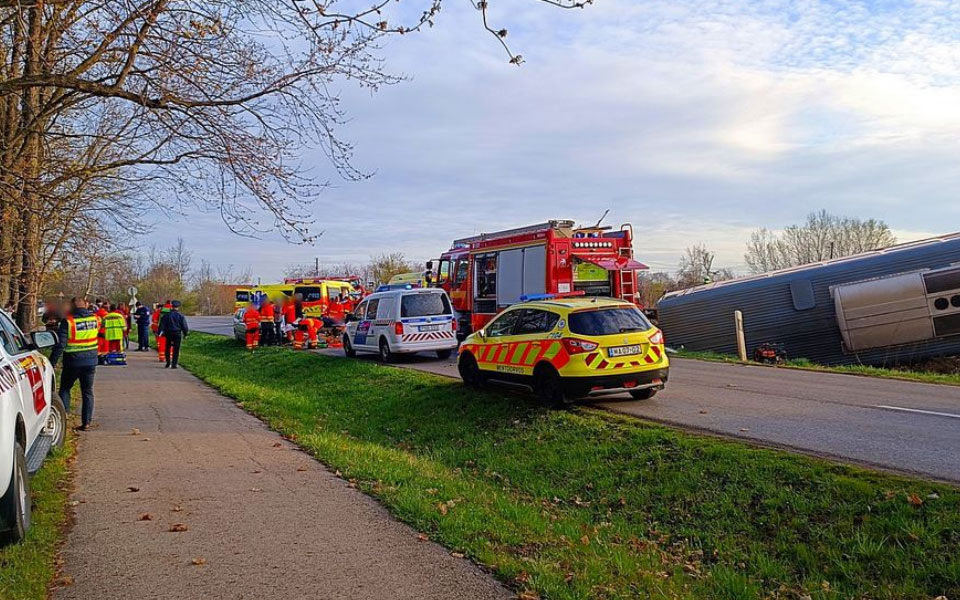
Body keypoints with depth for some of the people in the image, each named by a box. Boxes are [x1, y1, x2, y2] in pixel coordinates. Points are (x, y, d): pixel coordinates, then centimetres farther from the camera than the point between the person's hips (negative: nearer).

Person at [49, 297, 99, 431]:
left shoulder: (68, 321, -12)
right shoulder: (95, 318, 1)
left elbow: (60, 344, -14)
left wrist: (52, 362, -7)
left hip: (72, 362, -3)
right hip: (91, 362, 3)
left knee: (65, 388, 17)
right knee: (87, 392, 10)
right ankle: (86, 422, 9)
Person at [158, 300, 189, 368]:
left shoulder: (166, 315, 1)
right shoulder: (180, 316, -5)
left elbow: (162, 325, 2)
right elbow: (184, 326, -3)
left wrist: (161, 332, 6)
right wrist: (185, 334, 7)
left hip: (168, 333, 3)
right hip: (177, 334, -2)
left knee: (167, 348, 16)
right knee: (176, 349, 0)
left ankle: (168, 363, 20)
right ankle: (174, 364, -3)